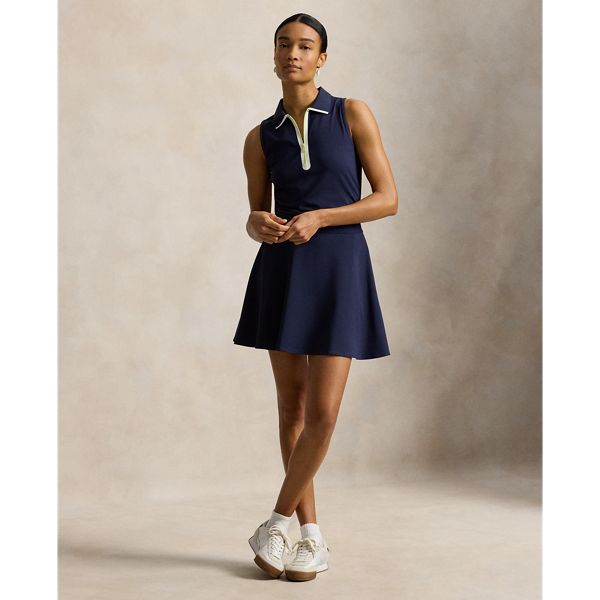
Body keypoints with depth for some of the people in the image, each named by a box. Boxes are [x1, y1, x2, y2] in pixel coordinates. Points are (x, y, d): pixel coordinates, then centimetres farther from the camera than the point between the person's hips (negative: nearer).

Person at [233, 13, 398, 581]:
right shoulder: (261, 139, 7)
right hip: (282, 273, 3)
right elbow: (255, 219, 12)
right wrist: (259, 225, -14)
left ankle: (275, 526, 8)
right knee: (292, 408, 4)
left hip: (339, 270, -3)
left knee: (322, 413, -10)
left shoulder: (353, 113, 0)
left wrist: (319, 218, -16)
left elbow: (388, 199, -4)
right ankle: (312, 538, 16)